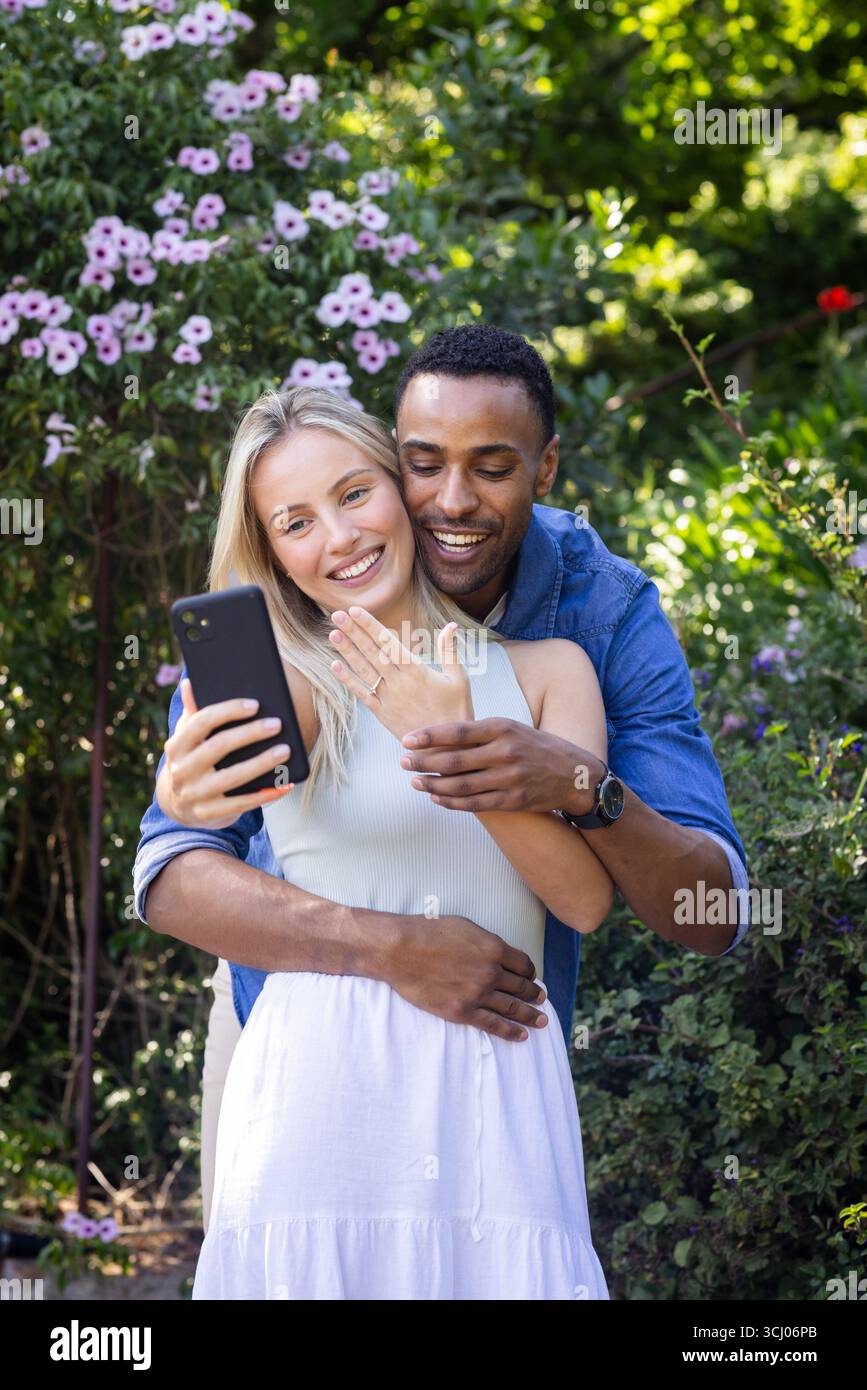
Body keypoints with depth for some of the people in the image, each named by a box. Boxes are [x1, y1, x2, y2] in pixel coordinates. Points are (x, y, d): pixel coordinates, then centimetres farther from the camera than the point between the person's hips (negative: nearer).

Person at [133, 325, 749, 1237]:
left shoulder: (607, 608, -21)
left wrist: (581, 787, -46)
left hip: (501, 1021, 1)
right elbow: (170, 875, -31)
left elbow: (714, 918, -25)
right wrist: (390, 946, -46)